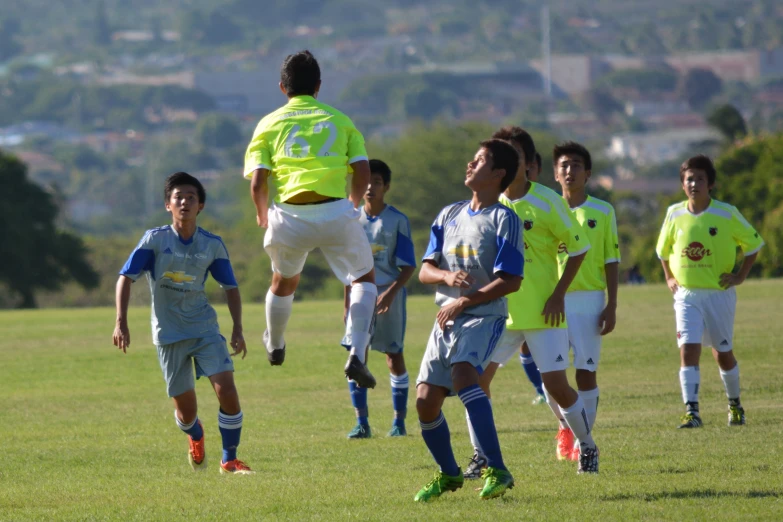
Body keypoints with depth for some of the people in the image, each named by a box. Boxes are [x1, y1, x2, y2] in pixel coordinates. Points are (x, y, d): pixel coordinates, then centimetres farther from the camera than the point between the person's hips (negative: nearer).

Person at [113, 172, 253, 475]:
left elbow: (230, 287, 10)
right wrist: (121, 322, -15)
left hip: (205, 328, 1)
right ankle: (196, 438, 42)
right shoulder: (155, 240, -6)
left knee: (226, 387, -18)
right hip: (169, 334, -1)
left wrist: (238, 329, 1)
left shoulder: (212, 245, 0)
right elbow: (126, 277, -6)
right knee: (185, 406, 4)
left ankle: (229, 460, -4)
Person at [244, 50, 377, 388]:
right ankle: (357, 355, -2)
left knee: (284, 281, 28)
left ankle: (275, 345, 51)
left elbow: (257, 182, -1)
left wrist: (262, 214, 17)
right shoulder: (339, 120, 12)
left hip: (290, 216, 1)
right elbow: (362, 173, 3)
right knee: (363, 279, 18)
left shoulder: (269, 124, 10)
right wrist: (353, 206, 22)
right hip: (335, 213, -1)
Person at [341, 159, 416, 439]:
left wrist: (390, 292, -22)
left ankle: (399, 420, 14)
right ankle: (362, 422, -2)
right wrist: (347, 303, 12)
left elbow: (408, 266, -7)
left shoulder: (397, 221, -5)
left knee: (394, 355, 3)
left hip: (390, 294, -3)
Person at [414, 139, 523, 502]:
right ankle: (448, 475, 25)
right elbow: (425, 270, 10)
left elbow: (510, 281, -12)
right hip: (446, 319, 7)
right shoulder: (449, 216, 14)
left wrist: (464, 301, -16)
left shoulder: (505, 220, -5)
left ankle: (497, 471, -34)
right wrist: (448, 276, -13)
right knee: (425, 400, 1)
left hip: (484, 316, -7)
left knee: (462, 373, -33)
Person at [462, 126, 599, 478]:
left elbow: (578, 248, -2)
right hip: (499, 310, 4)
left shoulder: (547, 202, -8)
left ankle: (587, 446, 18)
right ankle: (480, 456, 3)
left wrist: (559, 294, -9)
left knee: (556, 385, -7)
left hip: (542, 312, -4)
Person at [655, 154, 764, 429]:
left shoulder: (727, 214, -8)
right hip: (686, 296, 1)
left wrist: (740, 276, -4)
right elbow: (663, 249, 18)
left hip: (719, 294, -1)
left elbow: (753, 243, 3)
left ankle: (735, 404, 33)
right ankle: (691, 412, -19)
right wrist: (670, 278, 9)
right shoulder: (675, 214, 0)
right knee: (688, 350, -15)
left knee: (723, 354, 11)